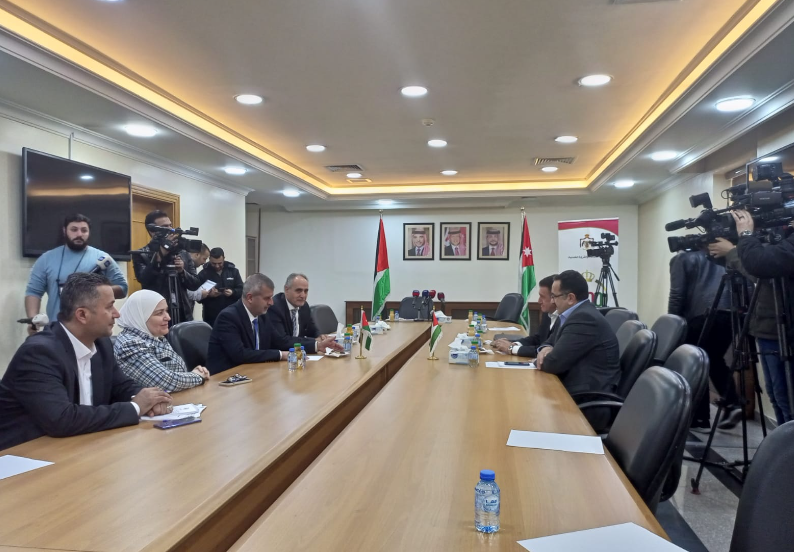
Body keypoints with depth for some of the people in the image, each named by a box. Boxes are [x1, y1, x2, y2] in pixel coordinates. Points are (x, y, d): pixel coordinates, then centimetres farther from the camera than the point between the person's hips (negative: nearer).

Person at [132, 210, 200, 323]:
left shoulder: (183, 253, 11)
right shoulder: (141, 255, 0)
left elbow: (195, 284, 9)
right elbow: (144, 280, -18)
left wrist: (182, 271, -9)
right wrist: (160, 254, -23)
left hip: (183, 316, 4)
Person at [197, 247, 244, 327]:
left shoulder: (233, 271, 5)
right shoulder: (203, 273, 0)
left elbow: (242, 290, 3)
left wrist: (233, 292, -18)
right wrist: (208, 295, -21)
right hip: (211, 317, -1)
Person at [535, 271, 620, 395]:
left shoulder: (585, 318, -21)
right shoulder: (571, 314, 8)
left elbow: (554, 363, -23)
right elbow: (552, 341, 17)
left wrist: (540, 360, -2)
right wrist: (546, 349, -5)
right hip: (577, 385, 8)